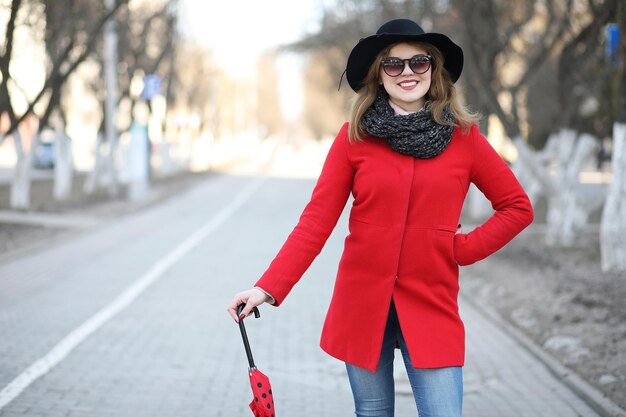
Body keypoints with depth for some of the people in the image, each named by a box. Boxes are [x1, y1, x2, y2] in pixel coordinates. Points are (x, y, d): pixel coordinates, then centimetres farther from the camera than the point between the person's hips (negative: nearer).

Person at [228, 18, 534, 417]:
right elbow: (316, 221, -5)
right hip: (361, 305, 1)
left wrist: (465, 249, -3)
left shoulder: (463, 137, 0)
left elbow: (518, 207, 7)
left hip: (431, 306, 0)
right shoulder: (354, 137, -1)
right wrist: (267, 288, -14)